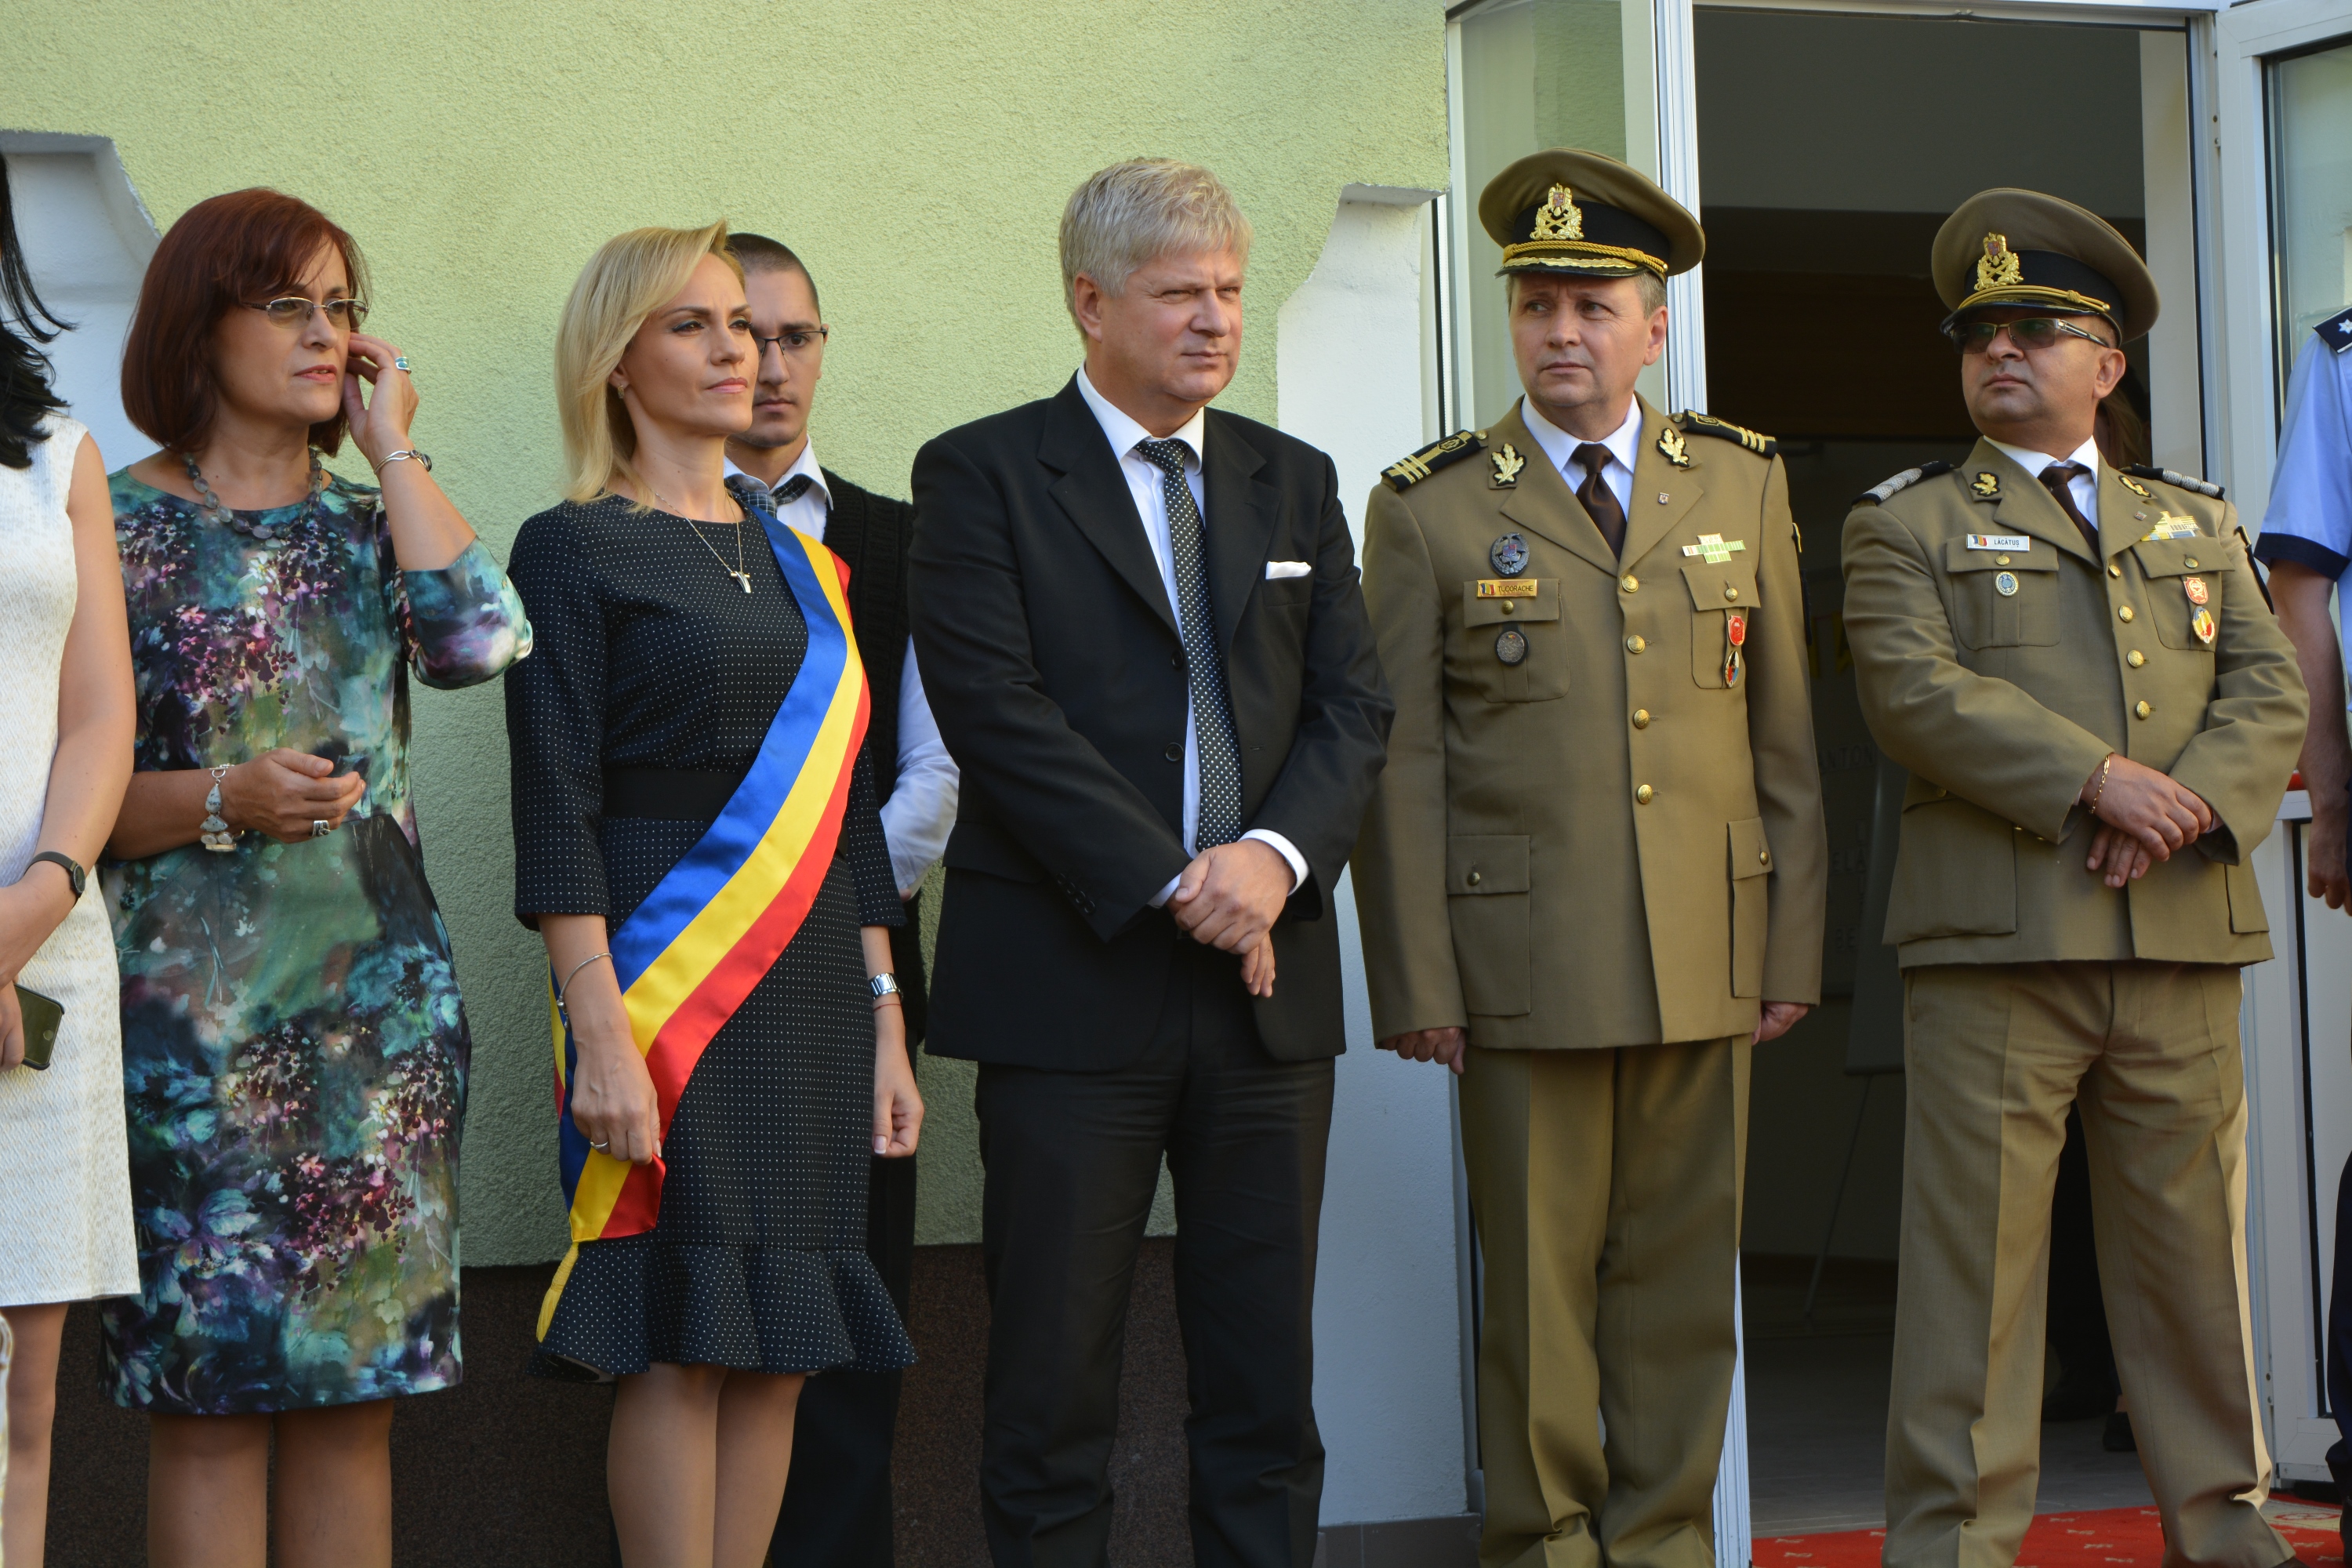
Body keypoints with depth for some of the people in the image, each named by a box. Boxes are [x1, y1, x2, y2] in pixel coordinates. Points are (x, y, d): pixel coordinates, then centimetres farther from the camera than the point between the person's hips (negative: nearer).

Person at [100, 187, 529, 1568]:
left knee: (361, 1386, 5)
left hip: (381, 1001, 4)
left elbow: (480, 640, -10)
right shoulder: (116, 529, 1)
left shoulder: (367, 525, 13)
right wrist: (222, 801, -17)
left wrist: (395, 449, -2)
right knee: (210, 1392, -4)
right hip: (192, 1016, -4)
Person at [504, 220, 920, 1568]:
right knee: (685, 1341, -7)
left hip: (813, 992, 6)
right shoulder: (571, 551, -1)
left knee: (776, 1348, 4)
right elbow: (556, 809, -8)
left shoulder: (798, 560, 17)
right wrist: (602, 1037, -16)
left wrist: (884, 1025, 12)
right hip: (671, 986, -6)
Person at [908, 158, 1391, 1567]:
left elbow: (1356, 704, 8)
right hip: (1074, 982, -4)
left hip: (1268, 979, 4)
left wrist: (1276, 857, -11)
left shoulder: (1297, 482, 16)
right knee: (1054, 1384, 0)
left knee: (1268, 1383, 6)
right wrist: (1173, 885, -15)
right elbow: (997, 711, -10)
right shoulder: (983, 475, 0)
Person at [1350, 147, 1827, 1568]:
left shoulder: (1743, 484, 10)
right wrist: (1417, 986, -5)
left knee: (1682, 1275, 8)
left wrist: (1794, 951, 6)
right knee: (1540, 1279, 3)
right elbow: (1401, 768, 0)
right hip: (1527, 960, -2)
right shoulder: (1430, 510, 2)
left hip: (1709, 963, 2)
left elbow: (1787, 739, 10)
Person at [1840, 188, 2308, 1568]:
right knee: (1976, 1254, -4)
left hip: (2183, 941, 3)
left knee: (2196, 1249, 7)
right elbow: (1915, 690, -7)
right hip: (1994, 945, -3)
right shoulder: (1906, 525, 9)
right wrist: (2097, 777, -16)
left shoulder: (2198, 523, 21)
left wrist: (2193, 804, -11)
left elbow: (2271, 693, 9)